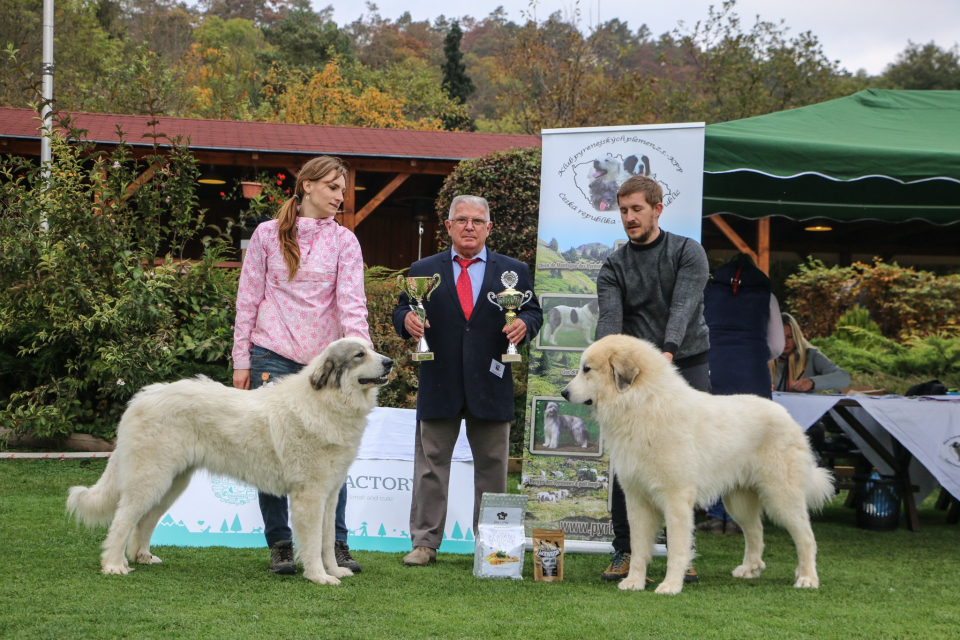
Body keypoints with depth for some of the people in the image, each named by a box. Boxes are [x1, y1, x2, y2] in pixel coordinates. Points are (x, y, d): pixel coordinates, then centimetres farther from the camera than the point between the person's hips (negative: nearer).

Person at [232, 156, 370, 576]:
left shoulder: (343, 241, 7)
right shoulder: (267, 235, 6)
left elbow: (351, 303, -3)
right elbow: (248, 299, 7)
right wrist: (241, 360, 2)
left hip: (324, 360, 0)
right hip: (272, 356, 0)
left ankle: (337, 546, 7)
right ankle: (280, 546, 10)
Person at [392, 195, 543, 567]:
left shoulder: (514, 271, 11)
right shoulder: (423, 271, 11)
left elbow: (533, 312, 8)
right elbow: (402, 312, 7)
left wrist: (524, 324, -14)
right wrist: (407, 320, -16)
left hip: (490, 386, 0)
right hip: (439, 385, 0)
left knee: (492, 465, 5)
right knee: (431, 463, 1)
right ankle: (424, 542, 7)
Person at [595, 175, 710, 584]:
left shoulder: (688, 253, 0)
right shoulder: (614, 267, 6)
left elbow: (684, 307, -16)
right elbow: (610, 318, -9)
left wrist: (668, 351, -33)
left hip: (686, 365, -1)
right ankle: (624, 551, 7)